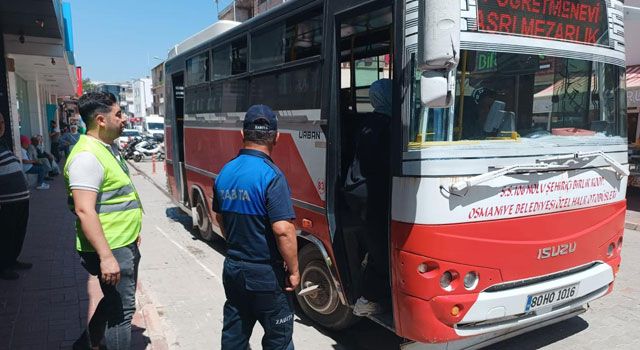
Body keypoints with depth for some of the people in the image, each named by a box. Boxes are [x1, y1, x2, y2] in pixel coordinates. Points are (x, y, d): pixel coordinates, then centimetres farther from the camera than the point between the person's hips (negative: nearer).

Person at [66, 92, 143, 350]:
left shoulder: (108, 147, 10)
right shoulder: (87, 156, -22)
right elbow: (84, 211, -27)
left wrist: (132, 230, 24)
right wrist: (106, 256, -29)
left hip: (125, 244, 10)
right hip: (112, 249, -10)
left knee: (116, 302, 24)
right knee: (121, 309, 3)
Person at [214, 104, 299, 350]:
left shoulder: (225, 172, 1)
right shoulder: (271, 175, -21)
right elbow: (283, 230, -26)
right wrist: (293, 270, -14)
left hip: (232, 268, 7)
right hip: (265, 274, -7)